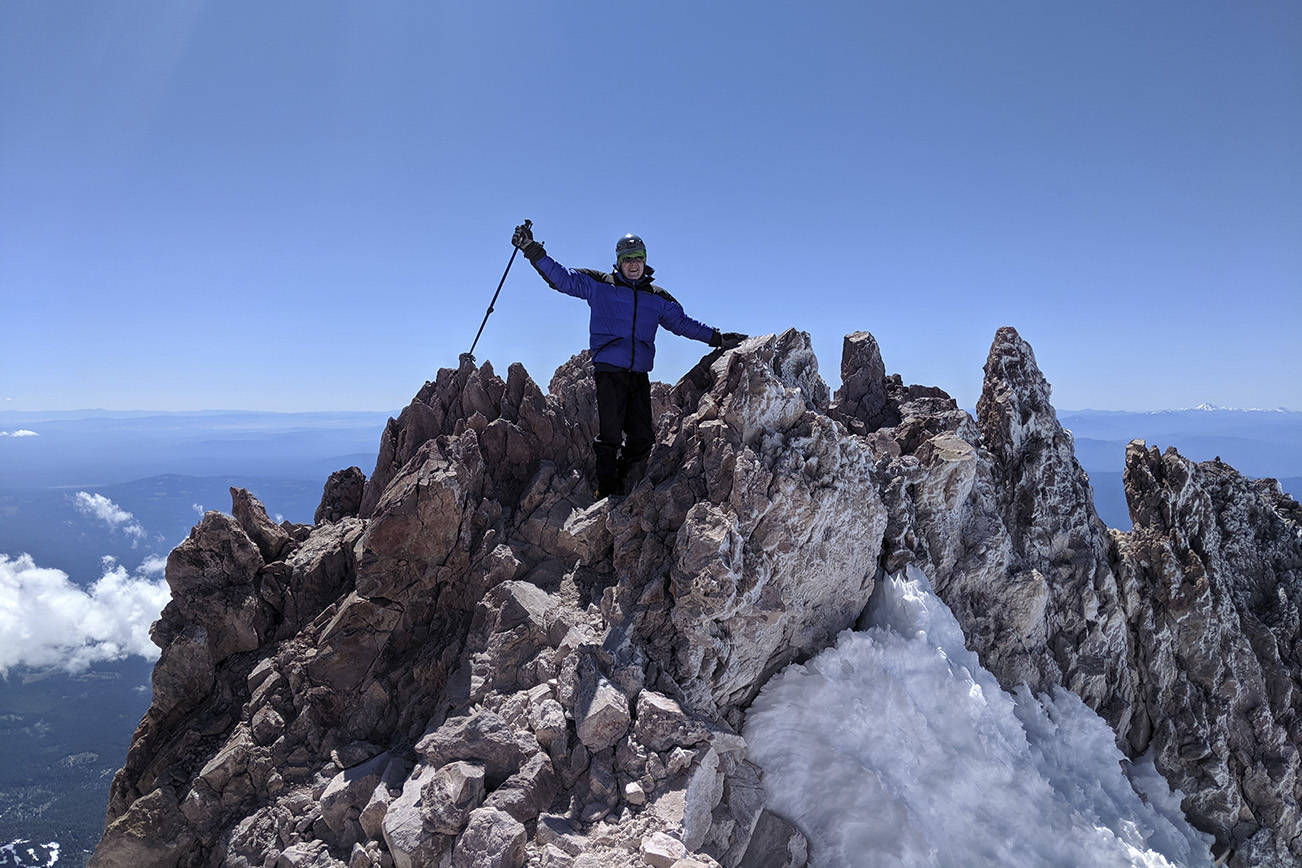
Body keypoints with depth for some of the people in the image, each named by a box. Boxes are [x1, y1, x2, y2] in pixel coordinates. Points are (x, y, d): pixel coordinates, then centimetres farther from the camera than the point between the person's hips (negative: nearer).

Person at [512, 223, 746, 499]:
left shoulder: (657, 298, 17)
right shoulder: (599, 285, 7)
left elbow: (683, 323, 25)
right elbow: (561, 277, 4)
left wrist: (717, 338, 21)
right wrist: (532, 250, -6)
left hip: (639, 375, 4)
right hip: (609, 371, -4)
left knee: (642, 438, 1)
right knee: (610, 435, -8)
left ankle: (620, 482, 20)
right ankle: (606, 491, 3)